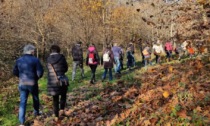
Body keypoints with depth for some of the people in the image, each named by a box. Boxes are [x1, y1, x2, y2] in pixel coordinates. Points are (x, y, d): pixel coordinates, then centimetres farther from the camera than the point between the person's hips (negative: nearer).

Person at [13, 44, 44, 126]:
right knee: (35, 98, 22)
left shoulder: (19, 60, 2)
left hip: (22, 84, 3)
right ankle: (36, 112, 44)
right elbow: (40, 72, -15)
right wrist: (37, 77, 5)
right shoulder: (35, 60, -12)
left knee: (23, 102, 6)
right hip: (32, 84, -3)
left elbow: (15, 72, 9)